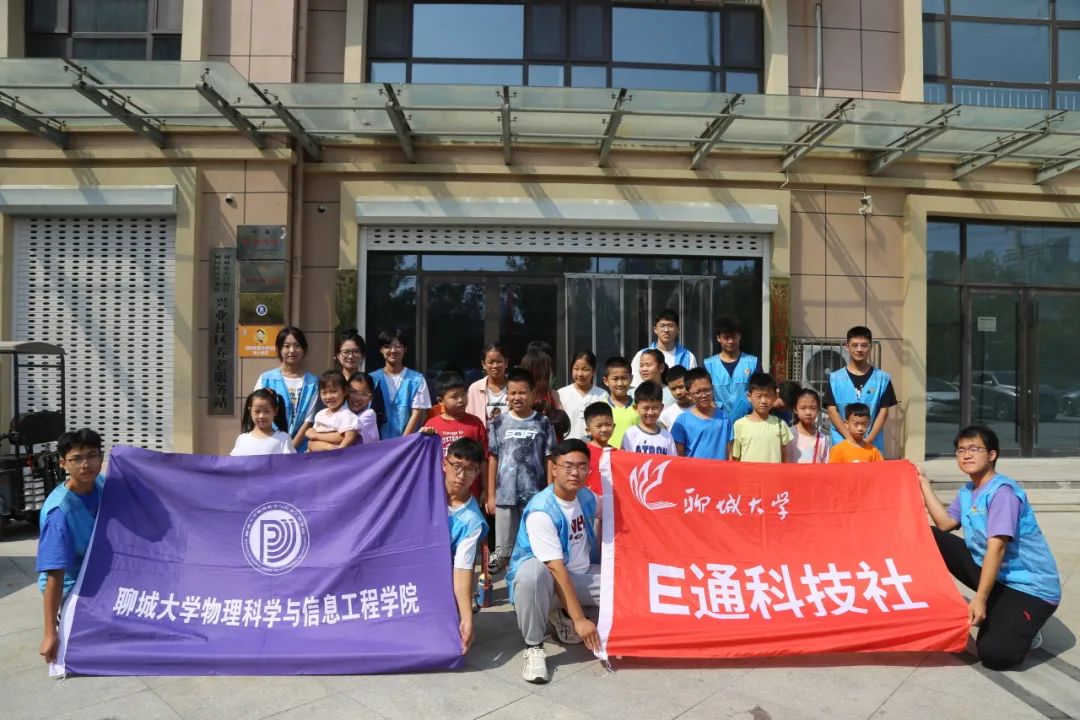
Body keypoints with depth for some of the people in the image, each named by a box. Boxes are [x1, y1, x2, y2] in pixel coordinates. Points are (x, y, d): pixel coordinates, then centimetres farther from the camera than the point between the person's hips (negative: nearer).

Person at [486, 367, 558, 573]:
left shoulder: (543, 423, 1)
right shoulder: (499, 423, 3)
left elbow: (549, 461, 3)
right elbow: (493, 460, 5)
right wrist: (491, 495, 3)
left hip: (535, 494, -1)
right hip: (505, 494, 1)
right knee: (504, 549, 8)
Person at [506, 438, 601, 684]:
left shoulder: (587, 497, -3)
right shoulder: (541, 511, -26)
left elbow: (595, 538, 16)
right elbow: (556, 569, -28)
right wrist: (580, 619, -29)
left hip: (581, 576, 8)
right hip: (545, 579, -7)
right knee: (532, 570, -40)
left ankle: (564, 615, 11)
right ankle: (534, 646, -18)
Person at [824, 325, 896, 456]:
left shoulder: (882, 378, 5)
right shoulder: (835, 378, 2)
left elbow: (883, 411, 2)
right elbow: (832, 410, -2)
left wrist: (869, 439, -10)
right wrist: (850, 438, -13)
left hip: (873, 446, 1)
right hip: (842, 444, 0)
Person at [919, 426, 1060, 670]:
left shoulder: (1002, 492, -20)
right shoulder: (967, 492, 8)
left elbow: (997, 547, -26)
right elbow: (945, 524, 0)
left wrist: (980, 598, -29)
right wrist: (924, 483, 2)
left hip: (1031, 586, -8)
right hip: (992, 573, 8)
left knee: (994, 654, -25)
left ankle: (1021, 627, 9)